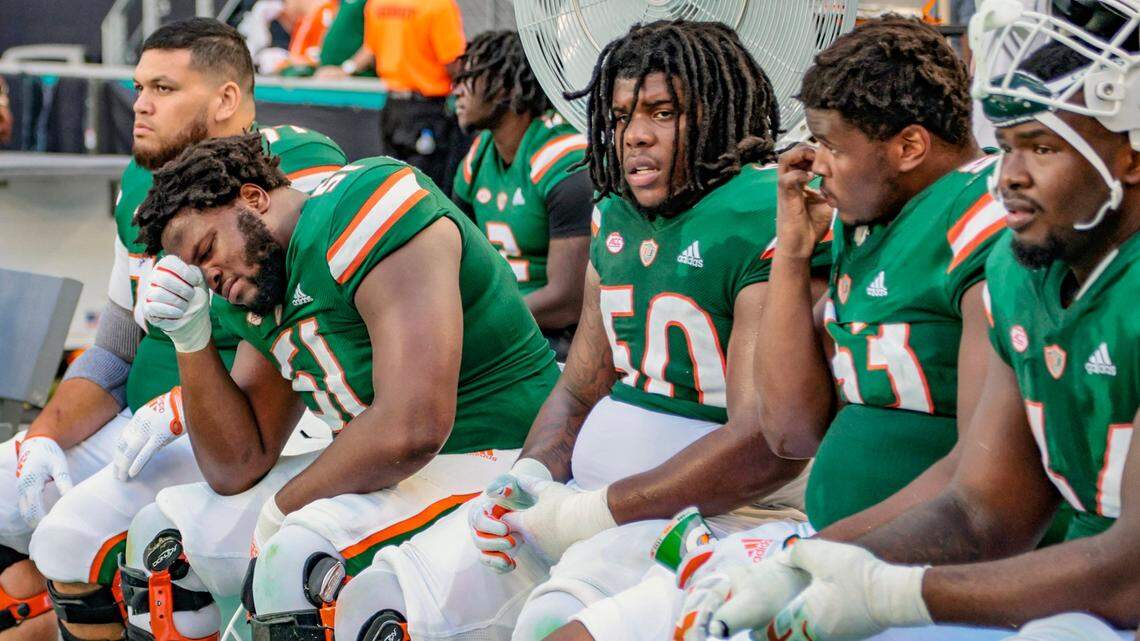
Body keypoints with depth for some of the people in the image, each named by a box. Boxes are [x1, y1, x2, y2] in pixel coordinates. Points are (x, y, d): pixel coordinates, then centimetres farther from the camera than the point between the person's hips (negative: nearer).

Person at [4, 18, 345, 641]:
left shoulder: (300, 174, -14)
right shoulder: (142, 187, 13)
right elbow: (115, 350, 19)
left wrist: (185, 404, -24)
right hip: (148, 427, 9)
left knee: (73, 538, -25)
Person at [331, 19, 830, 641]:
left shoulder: (769, 220, -14)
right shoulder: (616, 221, 15)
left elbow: (768, 448, -20)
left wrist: (590, 513, -17)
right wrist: (531, 477, -2)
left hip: (729, 512, -8)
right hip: (591, 488, 8)